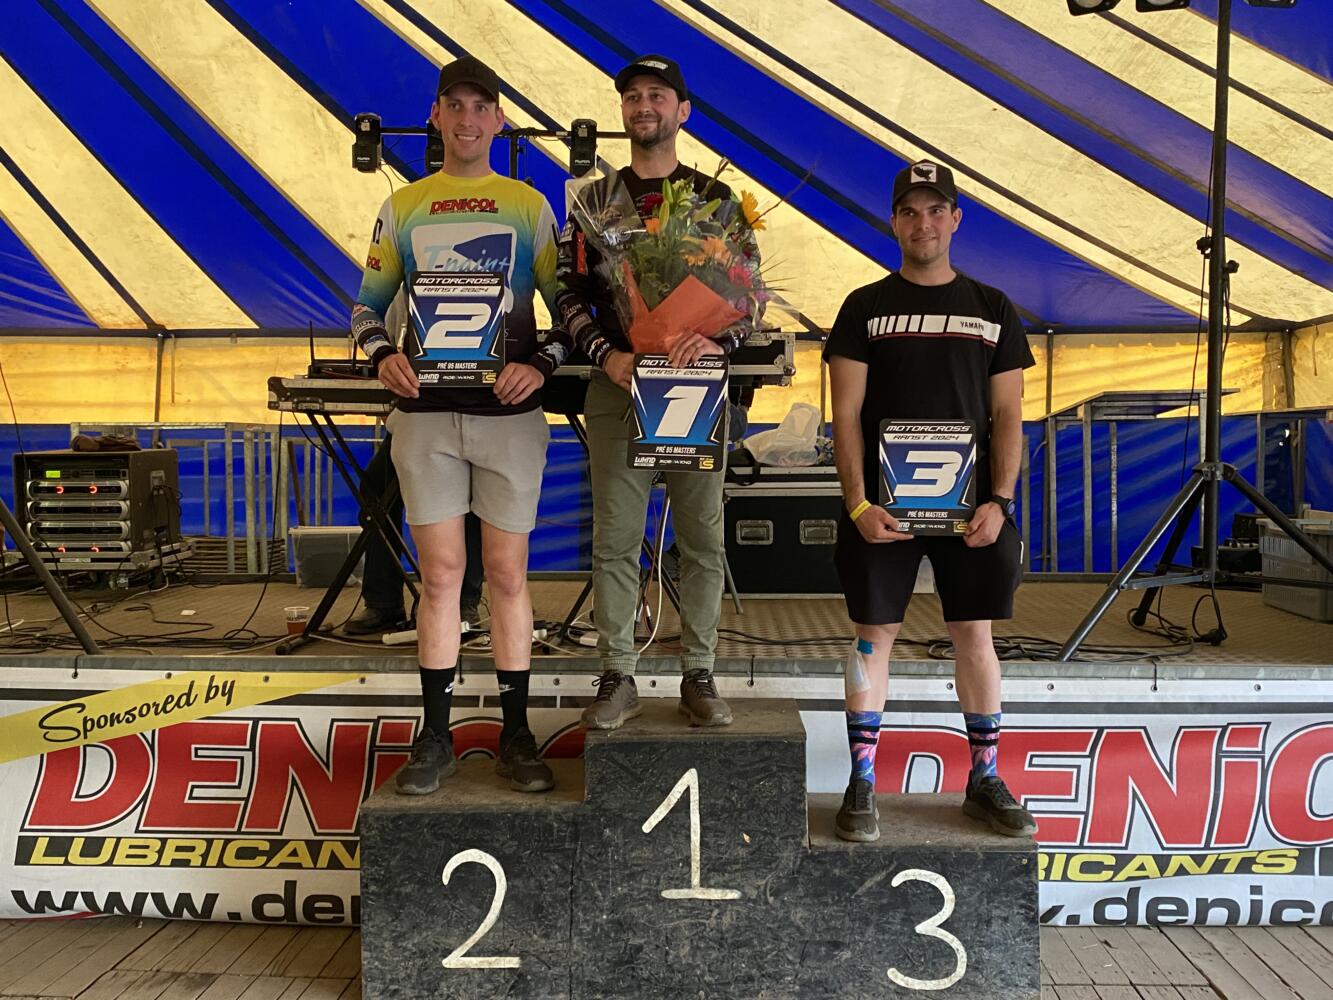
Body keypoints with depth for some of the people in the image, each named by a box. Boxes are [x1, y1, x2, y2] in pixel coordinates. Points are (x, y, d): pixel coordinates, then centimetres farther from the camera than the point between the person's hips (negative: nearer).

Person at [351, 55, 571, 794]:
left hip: (509, 411, -1)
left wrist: (541, 363, -12)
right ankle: (435, 737, 14)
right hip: (425, 410, 1)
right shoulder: (402, 207, 10)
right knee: (439, 575, 3)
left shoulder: (529, 205, 7)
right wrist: (382, 356, -8)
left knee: (507, 575, 4)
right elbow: (367, 305, 13)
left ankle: (516, 735, 15)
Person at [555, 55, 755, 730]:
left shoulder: (716, 199, 9)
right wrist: (607, 353, -12)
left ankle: (698, 675, 15)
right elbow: (570, 292, 5)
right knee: (614, 540, 1)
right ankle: (618, 679, 12)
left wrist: (718, 341, -15)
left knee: (703, 540, 3)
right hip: (617, 387, 1)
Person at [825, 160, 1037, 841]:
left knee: (975, 635, 7)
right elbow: (846, 414, -1)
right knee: (874, 635, 2)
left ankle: (985, 781, 21)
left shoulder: (993, 310, 10)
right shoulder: (865, 307, 5)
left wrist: (999, 501, -6)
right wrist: (858, 503, -11)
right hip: (882, 503, -1)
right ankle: (862, 784, 12)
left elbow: (1007, 416, 6)